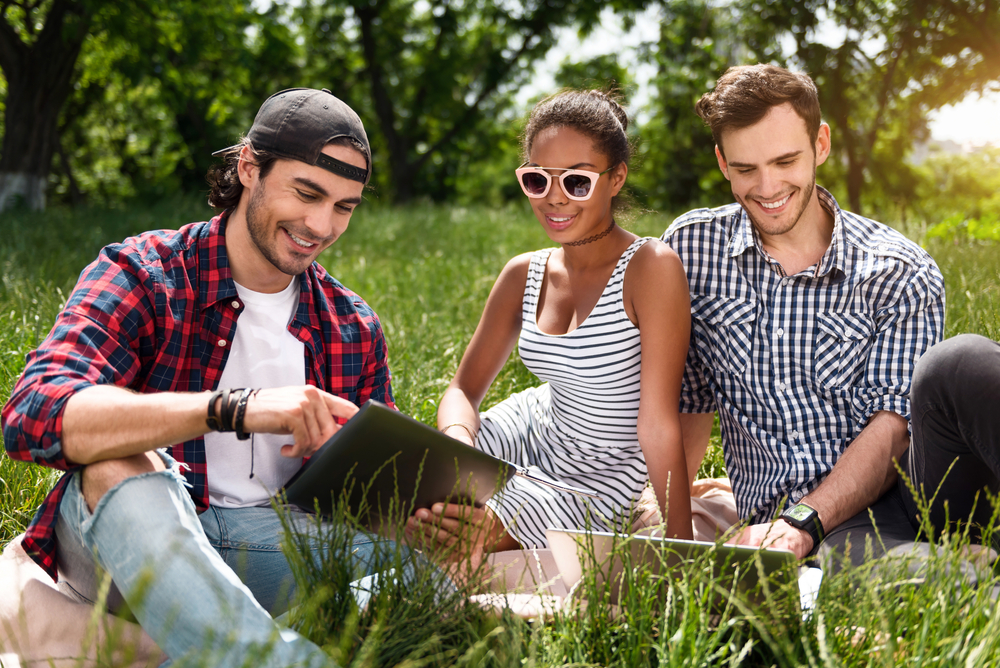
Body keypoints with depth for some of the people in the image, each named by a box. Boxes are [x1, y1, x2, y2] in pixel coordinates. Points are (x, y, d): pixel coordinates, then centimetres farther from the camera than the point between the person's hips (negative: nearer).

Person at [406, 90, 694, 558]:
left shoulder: (651, 267, -22)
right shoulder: (524, 275, -2)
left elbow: (659, 425, -24)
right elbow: (464, 389, 2)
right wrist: (459, 445, -22)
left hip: (601, 479, -5)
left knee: (436, 539, -21)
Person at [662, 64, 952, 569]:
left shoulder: (898, 273, 4)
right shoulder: (690, 249, 10)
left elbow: (894, 423, -5)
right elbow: (688, 401, 18)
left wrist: (801, 523, -21)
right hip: (783, 511, -1)